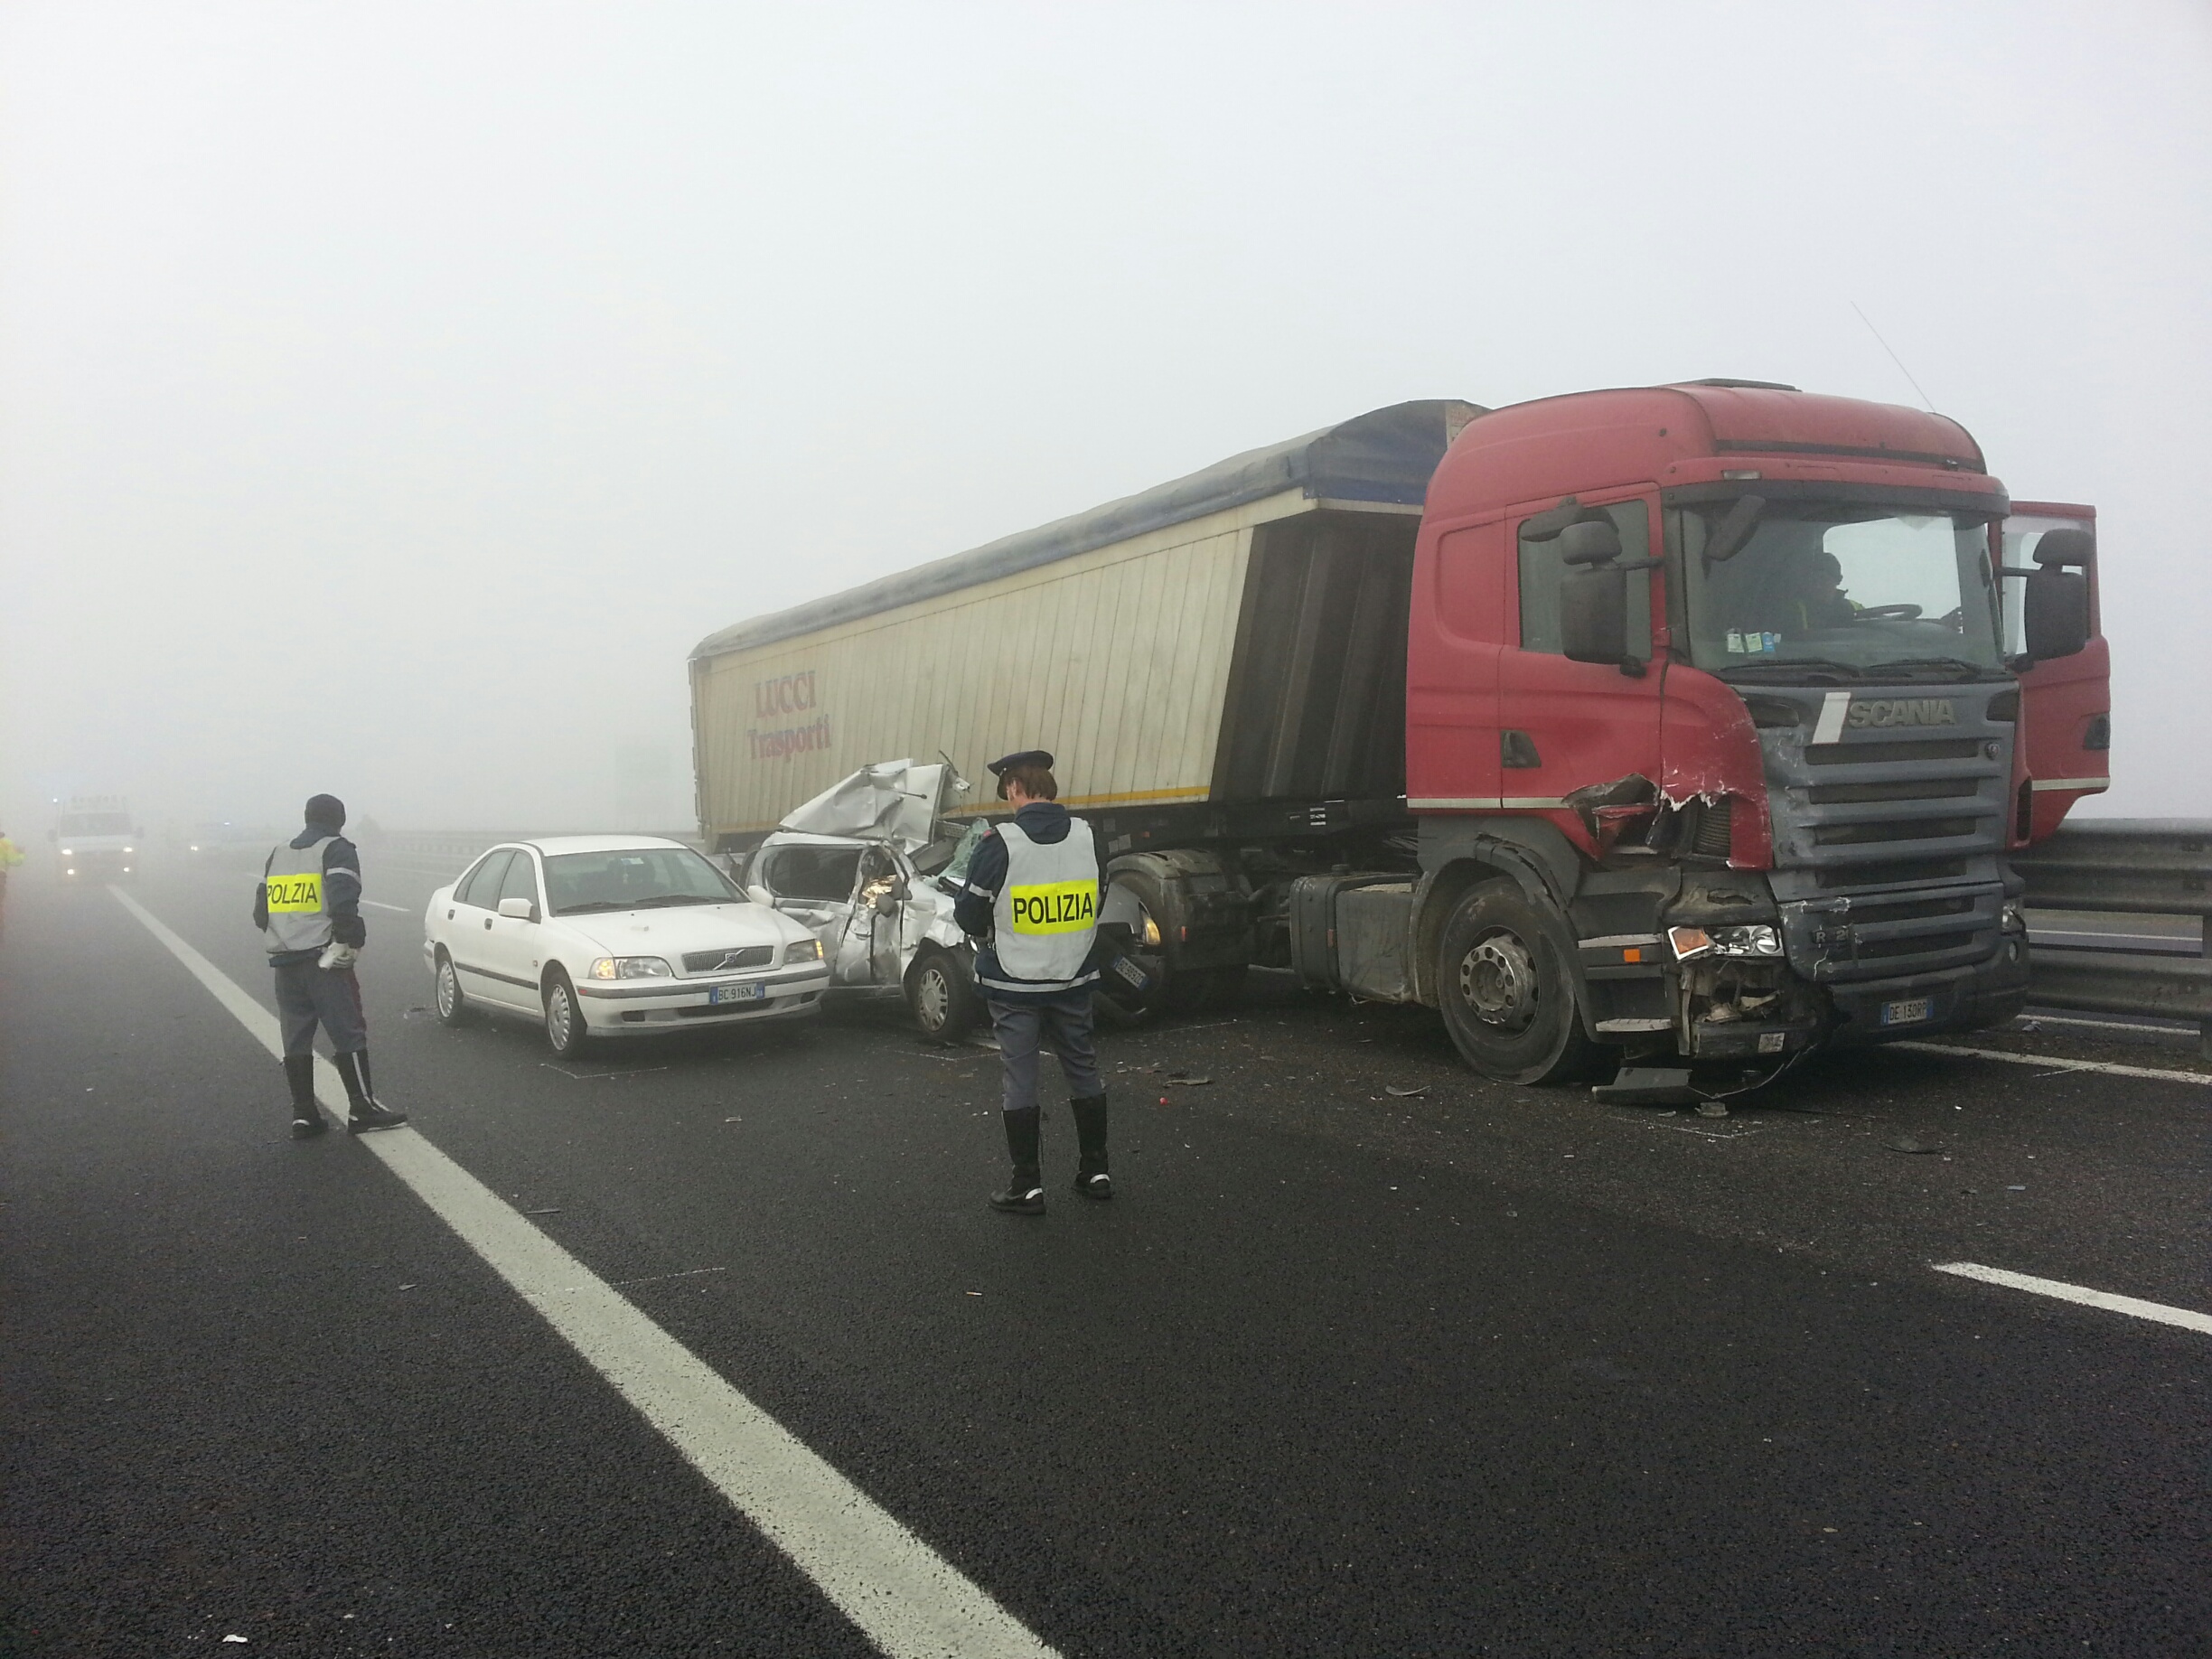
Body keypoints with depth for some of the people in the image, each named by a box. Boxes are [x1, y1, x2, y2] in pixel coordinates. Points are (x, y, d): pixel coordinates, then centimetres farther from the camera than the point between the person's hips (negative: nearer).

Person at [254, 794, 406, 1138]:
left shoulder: (278, 855, 17)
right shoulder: (337, 850, -5)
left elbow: (261, 912, 17)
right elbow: (343, 903, -20)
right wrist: (351, 941, -10)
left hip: (285, 961, 7)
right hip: (324, 958, -7)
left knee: (296, 1039, 9)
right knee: (348, 1034, -2)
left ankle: (303, 1115, 10)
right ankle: (362, 1109, 0)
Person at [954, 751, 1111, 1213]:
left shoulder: (1000, 844, -17)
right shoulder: (1087, 836, -4)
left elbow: (969, 914, -9)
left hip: (1014, 984, -4)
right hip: (1074, 980, 4)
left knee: (1019, 1079, 5)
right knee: (1083, 1069, 16)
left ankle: (1028, 1186, 9)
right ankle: (1095, 1170, 25)